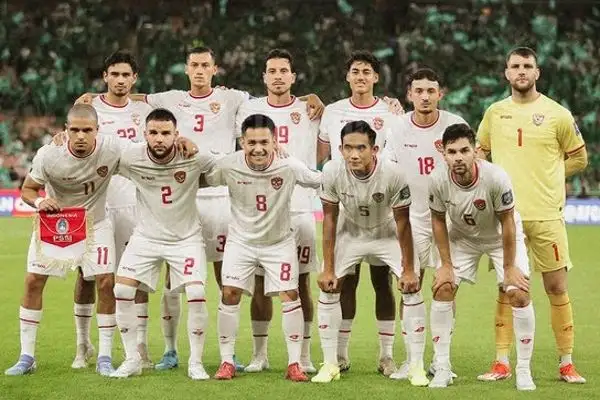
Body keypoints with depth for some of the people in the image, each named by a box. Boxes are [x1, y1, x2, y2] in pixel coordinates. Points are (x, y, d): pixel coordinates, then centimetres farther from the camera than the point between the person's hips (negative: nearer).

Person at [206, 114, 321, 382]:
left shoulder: (289, 167, -22)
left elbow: (323, 181, -10)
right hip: (241, 239, 0)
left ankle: (294, 364, 3)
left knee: (290, 295, -7)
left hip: (280, 241, 0)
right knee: (230, 294, -9)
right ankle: (227, 362, 4)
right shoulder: (228, 166, -21)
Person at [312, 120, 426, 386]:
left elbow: (402, 222, -20)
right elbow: (330, 219, -14)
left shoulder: (392, 174, -33)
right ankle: (330, 364, 5)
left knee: (411, 287, -13)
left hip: (387, 234, -2)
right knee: (328, 288, -7)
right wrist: (328, 268, -12)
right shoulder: (332, 172, -27)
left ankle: (416, 366, -2)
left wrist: (408, 269, -15)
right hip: (350, 232, 2)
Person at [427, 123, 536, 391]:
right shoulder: (438, 180, -28)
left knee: (519, 294, -13)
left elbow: (507, 223, -22)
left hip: (501, 237, -2)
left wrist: (509, 268, -15)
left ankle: (524, 371, -1)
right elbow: (438, 220, -10)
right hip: (462, 236, 2)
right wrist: (446, 264, -10)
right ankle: (442, 369, 0)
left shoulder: (496, 178, -35)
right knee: (442, 289, -9)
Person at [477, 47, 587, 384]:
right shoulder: (494, 113, 7)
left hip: (546, 214, -2)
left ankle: (567, 363, 10)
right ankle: (502, 362, 9)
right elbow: (480, 153, 20)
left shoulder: (557, 114, -2)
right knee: (506, 289, 5)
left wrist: (547, 176, 2)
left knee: (557, 287, 1)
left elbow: (579, 158, 7)